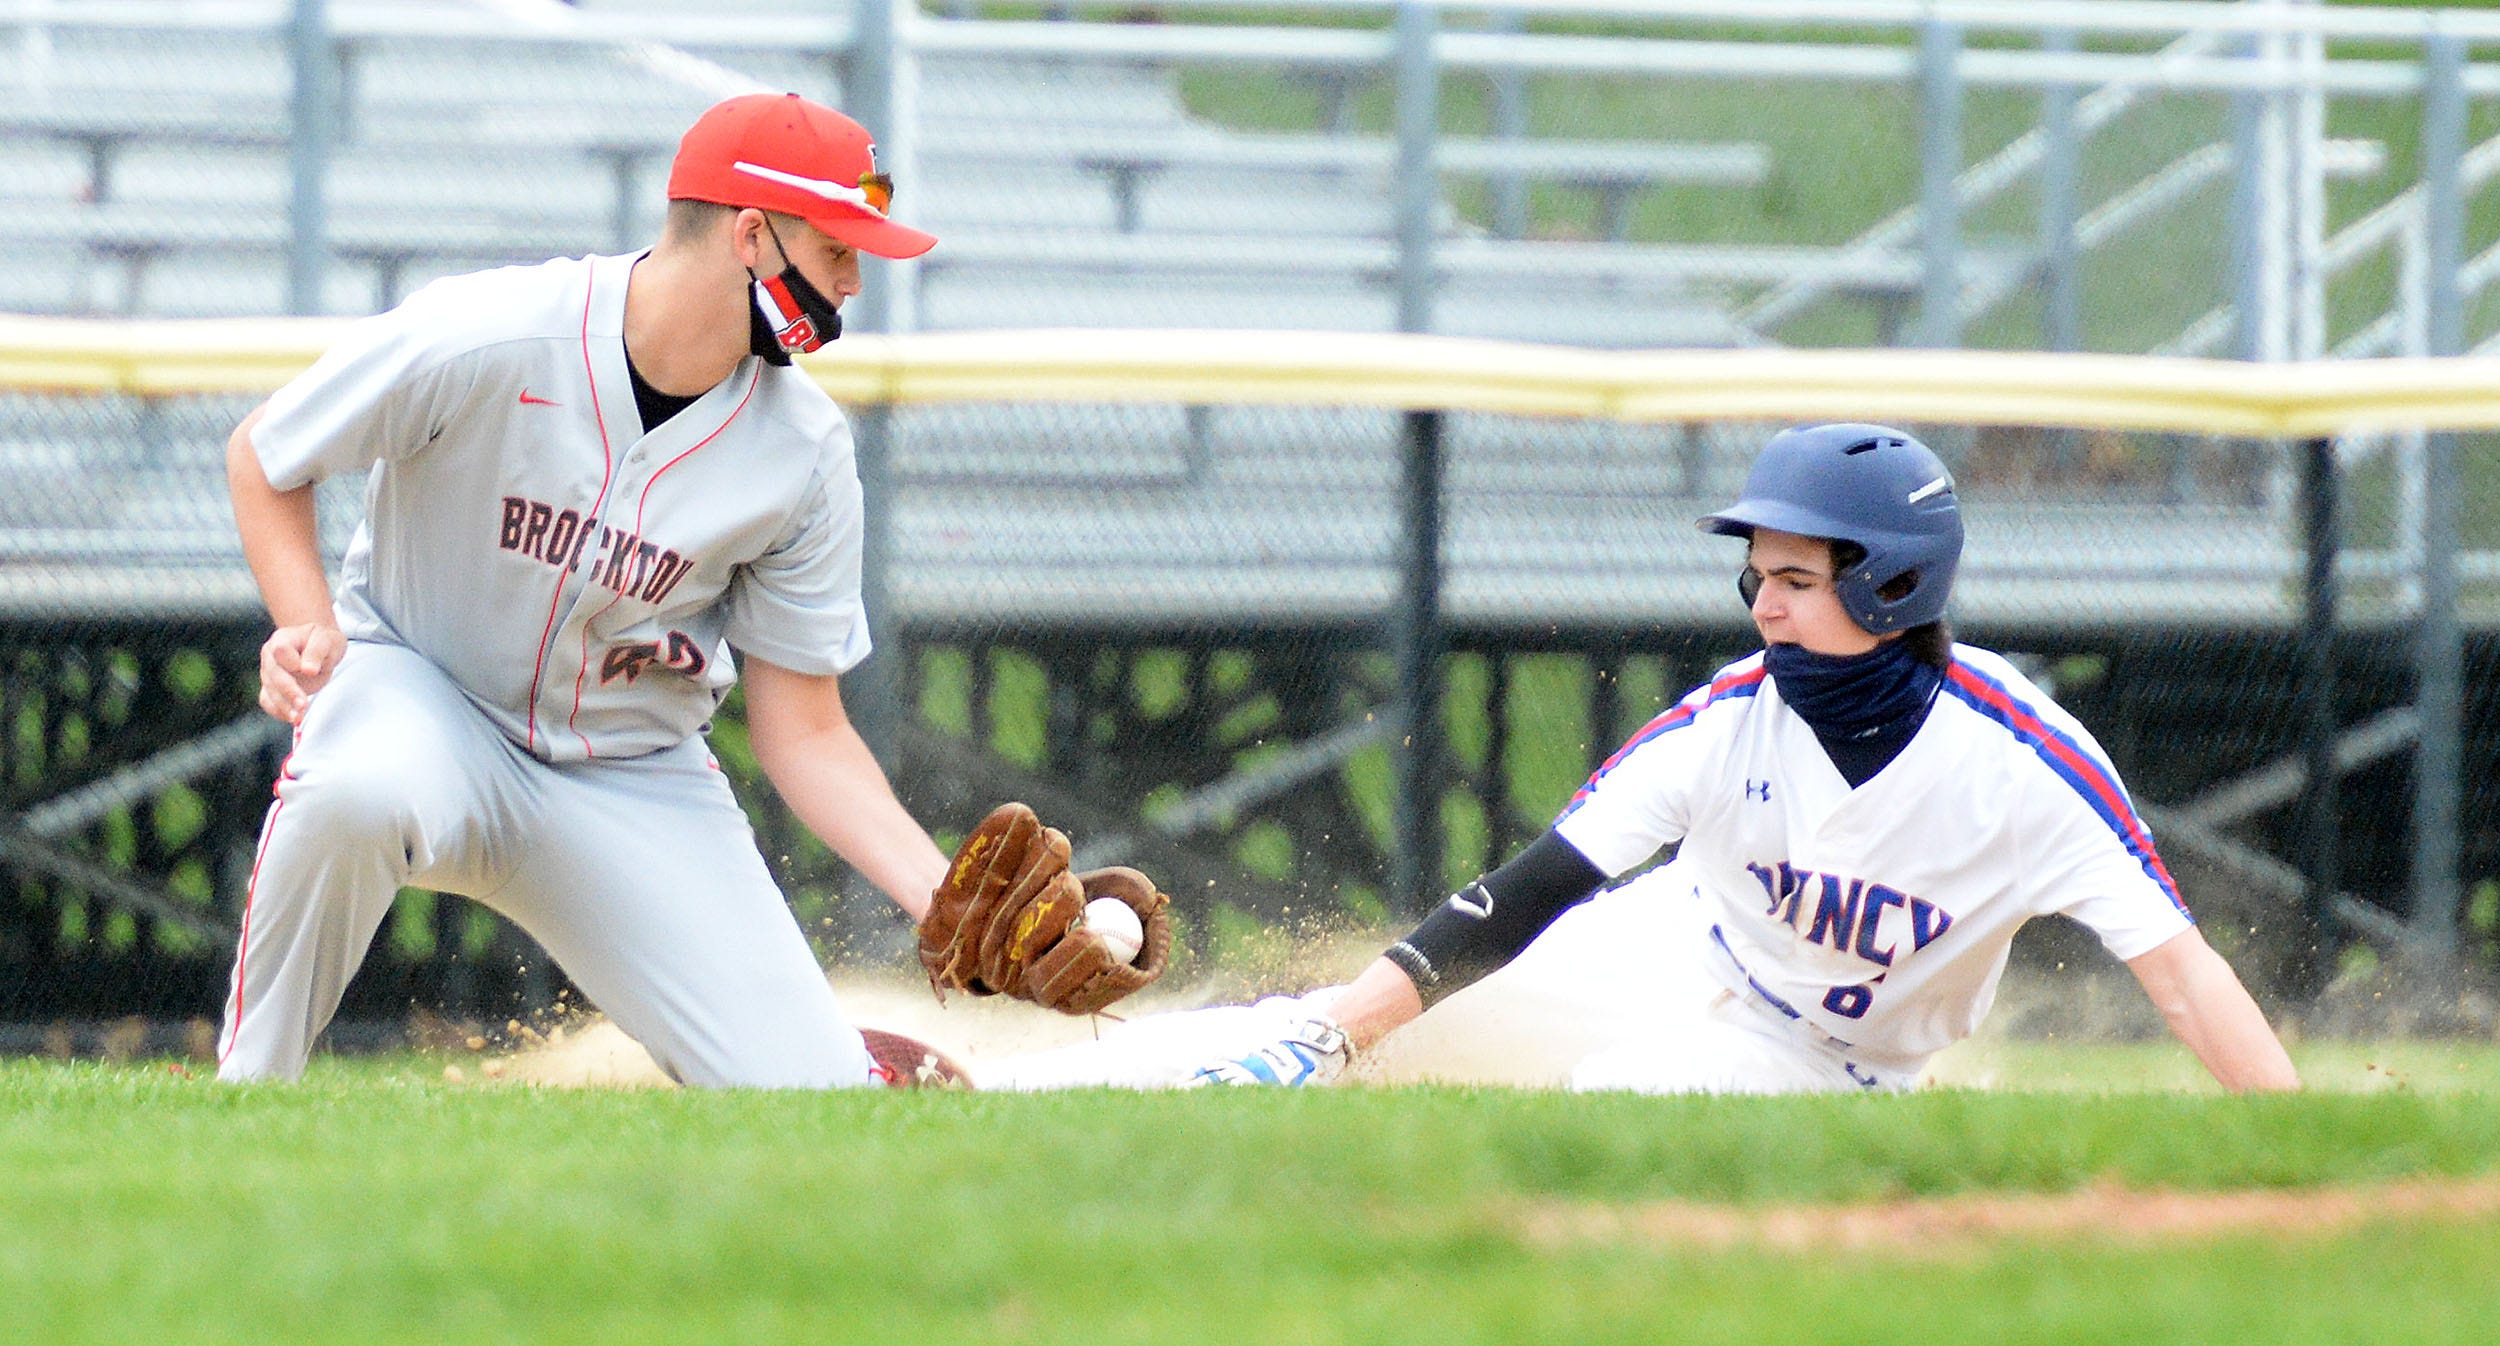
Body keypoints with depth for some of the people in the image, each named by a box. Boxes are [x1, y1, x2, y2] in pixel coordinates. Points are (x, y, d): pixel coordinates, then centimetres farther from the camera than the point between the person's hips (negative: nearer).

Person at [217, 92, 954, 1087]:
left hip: (636, 781, 3)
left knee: (816, 1110, -14)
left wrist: (948, 903, -16)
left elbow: (805, 734, -3)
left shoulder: (804, 453, -9)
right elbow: (262, 457, -6)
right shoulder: (480, 341, -21)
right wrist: (308, 627, -23)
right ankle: (246, 1091, -18)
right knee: (360, 790, -43)